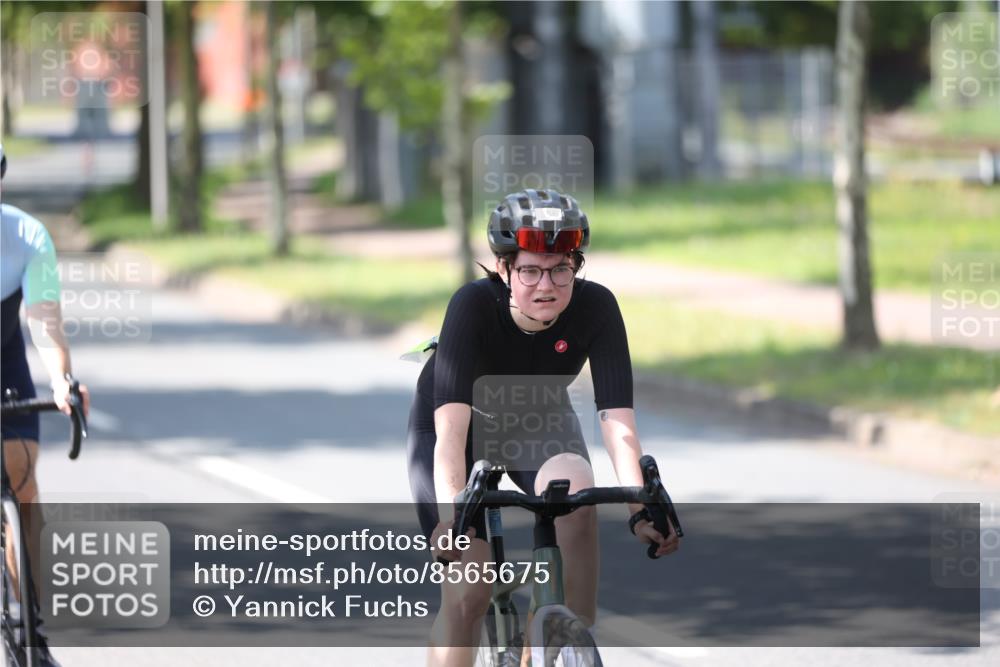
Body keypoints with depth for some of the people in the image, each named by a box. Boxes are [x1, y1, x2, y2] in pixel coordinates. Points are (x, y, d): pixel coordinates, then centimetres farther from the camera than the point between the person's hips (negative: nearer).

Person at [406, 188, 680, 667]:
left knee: (575, 497, -32)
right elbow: (451, 422, -42)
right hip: (457, 425, -2)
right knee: (468, 593, -15)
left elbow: (617, 419, -32)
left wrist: (641, 508, -45)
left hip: (537, 424, 2)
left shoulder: (595, 307, -27)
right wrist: (450, 514, -55)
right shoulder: (474, 305, -34)